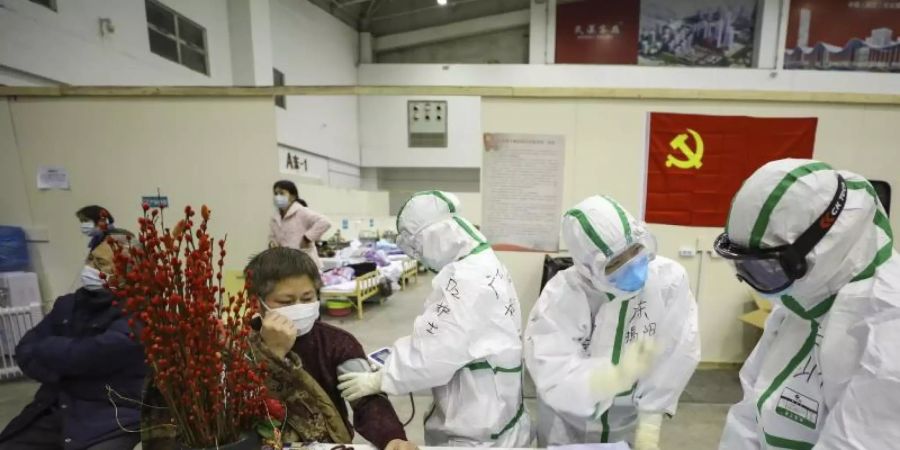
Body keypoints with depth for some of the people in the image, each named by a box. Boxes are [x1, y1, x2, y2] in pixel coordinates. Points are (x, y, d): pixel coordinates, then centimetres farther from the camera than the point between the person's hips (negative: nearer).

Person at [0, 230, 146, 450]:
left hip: (111, 421, -7)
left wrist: (44, 348, -2)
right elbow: (24, 351, 7)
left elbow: (87, 356, -21)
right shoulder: (68, 304, 12)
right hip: (55, 412, 7)